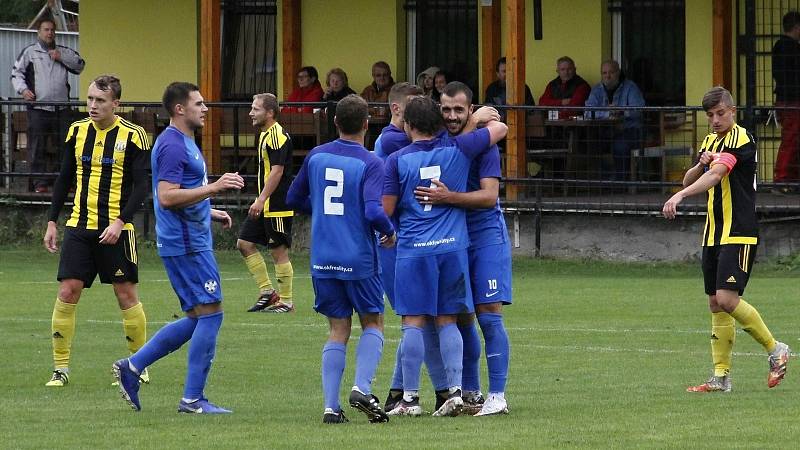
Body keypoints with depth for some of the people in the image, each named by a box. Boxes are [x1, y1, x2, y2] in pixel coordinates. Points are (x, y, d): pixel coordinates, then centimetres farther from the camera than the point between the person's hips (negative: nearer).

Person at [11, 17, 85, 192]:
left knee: (67, 147, 2)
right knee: (37, 148, -2)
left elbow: (80, 65, 8)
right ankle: (39, 183, 3)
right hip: (38, 107, -2)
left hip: (61, 108, 2)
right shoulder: (29, 52, 8)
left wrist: (61, 58, -3)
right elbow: (16, 73, 5)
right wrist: (23, 89, -12)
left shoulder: (63, 52, 17)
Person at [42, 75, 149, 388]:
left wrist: (120, 222, -18)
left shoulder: (132, 135, -6)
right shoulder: (77, 131, 7)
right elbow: (64, 180, 16)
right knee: (67, 292, -4)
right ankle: (61, 368, 1)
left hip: (116, 230, -4)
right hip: (78, 227, 4)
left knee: (126, 295, 1)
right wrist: (52, 223, 11)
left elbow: (141, 186, -7)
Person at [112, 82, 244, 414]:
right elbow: (167, 197, -25)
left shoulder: (184, 143, 17)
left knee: (198, 318, 12)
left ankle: (131, 367, 13)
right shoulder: (173, 145, -15)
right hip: (187, 245, -10)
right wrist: (214, 188, -26)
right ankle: (193, 399, -4)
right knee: (210, 314, -7)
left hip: (190, 243, 10)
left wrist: (209, 212, 21)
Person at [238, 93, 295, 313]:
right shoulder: (265, 135, 15)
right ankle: (267, 292, 15)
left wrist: (261, 200, -23)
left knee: (279, 252, -3)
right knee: (245, 243, 9)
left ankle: (286, 301, 5)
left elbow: (277, 171, -22)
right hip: (264, 206, 10)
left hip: (277, 205, -10)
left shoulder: (277, 136, -16)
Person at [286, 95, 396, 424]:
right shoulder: (370, 163, -11)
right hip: (359, 259, -4)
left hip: (322, 259, 4)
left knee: (338, 331, 9)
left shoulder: (316, 156, 4)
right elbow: (373, 211, -22)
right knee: (373, 323, 13)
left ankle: (331, 406, 0)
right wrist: (389, 232, -3)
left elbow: (294, 198, 15)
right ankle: (362, 388, -8)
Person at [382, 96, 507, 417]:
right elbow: (500, 129, 15)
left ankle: (410, 397, -1)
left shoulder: (397, 160, -2)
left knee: (413, 323, -1)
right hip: (453, 247, 3)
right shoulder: (458, 149, 3)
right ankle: (455, 390, 2)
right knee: (447, 321, 9)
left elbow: (386, 210, -1)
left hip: (413, 249, -3)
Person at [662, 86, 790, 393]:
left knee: (727, 299, -18)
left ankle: (775, 349, -1)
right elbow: (689, 180, 17)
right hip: (713, 235, 9)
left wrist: (680, 196, -41)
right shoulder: (711, 141, 15)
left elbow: (716, 175, -28)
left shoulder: (740, 139, -13)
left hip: (739, 235, -9)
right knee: (716, 305, 6)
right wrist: (701, 164, -5)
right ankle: (721, 377, 9)